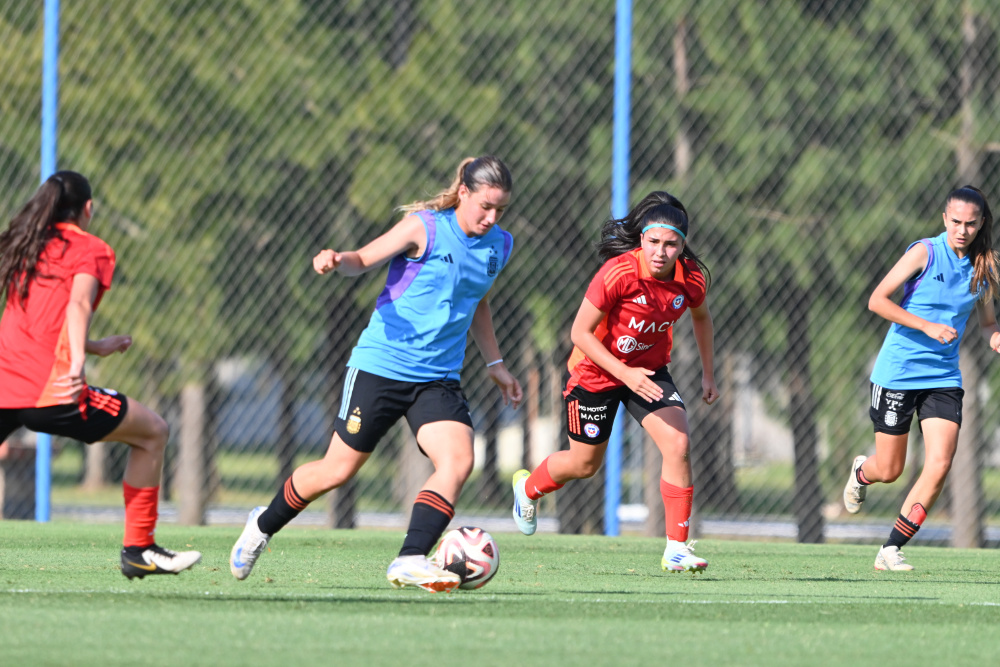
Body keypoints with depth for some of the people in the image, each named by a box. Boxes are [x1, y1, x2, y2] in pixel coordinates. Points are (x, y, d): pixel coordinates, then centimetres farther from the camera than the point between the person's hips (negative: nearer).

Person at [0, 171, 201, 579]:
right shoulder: (91, 250, 5)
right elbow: (78, 305, -15)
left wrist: (95, 348, 37)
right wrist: (77, 363, -29)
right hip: (50, 388, -5)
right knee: (152, 433, 13)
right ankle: (138, 551, 11)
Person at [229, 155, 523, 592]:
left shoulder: (498, 247, 9)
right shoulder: (426, 227, -10)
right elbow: (365, 259, -8)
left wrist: (495, 364, 26)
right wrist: (336, 261, -31)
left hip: (439, 377, 5)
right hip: (381, 363, -5)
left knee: (458, 462, -20)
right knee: (340, 468, 2)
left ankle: (410, 562, -23)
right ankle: (263, 525, 27)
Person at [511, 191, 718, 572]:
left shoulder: (692, 277, -16)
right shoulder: (619, 273, -31)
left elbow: (701, 316, 9)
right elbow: (580, 332, -24)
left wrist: (708, 373, 11)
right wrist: (625, 373, -31)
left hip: (650, 369, 3)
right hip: (596, 370, -3)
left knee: (677, 444, -19)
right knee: (585, 463, 12)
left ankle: (677, 549, -11)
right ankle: (528, 487, 47)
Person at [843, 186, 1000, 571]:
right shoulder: (925, 252, -10)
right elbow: (877, 300, -13)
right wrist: (928, 326, -22)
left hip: (944, 377, 4)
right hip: (898, 371, -4)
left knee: (940, 466, -13)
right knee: (889, 471, 4)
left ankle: (891, 550, -4)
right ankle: (861, 472, 43)